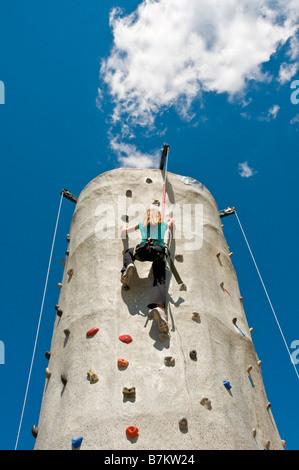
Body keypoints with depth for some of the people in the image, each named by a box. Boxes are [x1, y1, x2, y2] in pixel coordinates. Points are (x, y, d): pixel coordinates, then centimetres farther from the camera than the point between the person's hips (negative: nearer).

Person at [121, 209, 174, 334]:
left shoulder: (141, 224, 26)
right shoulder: (164, 225, 29)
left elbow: (124, 231, 37)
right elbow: (171, 223, 53)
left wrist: (124, 226, 60)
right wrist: (171, 220, 76)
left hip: (143, 250, 0)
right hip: (159, 251, 0)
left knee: (128, 252, 35)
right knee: (160, 281, -12)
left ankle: (128, 267, -1)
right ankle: (159, 307, -44)